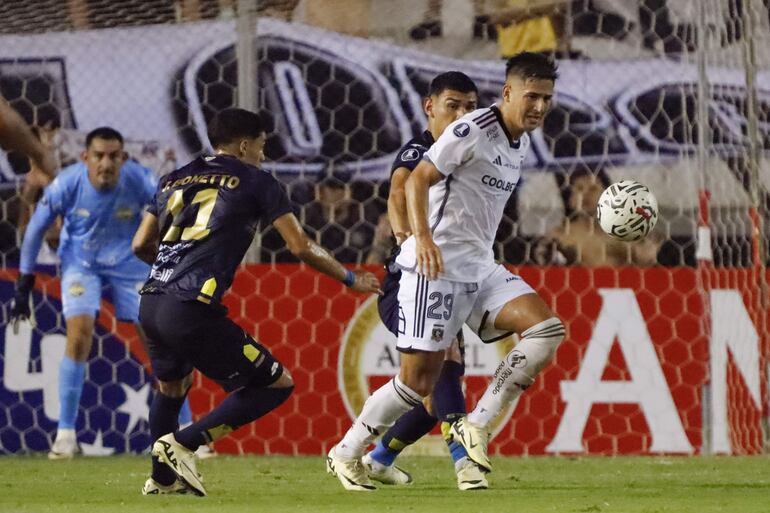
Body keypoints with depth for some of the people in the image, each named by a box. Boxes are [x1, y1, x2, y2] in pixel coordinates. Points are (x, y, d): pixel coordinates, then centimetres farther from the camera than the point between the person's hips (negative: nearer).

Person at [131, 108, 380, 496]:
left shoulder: (175, 180, 21)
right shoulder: (254, 182, 5)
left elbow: (140, 245, 22)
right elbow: (300, 247, 4)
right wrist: (350, 279, 19)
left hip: (151, 303, 7)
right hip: (192, 311, -7)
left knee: (171, 386, 34)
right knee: (276, 384, 4)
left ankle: (162, 478, 37)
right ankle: (182, 444, -4)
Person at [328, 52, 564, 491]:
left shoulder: (521, 143, 12)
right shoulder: (472, 131, -14)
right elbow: (418, 179, -18)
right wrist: (422, 237, -30)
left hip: (481, 270, 8)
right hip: (437, 269, -8)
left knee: (548, 330, -13)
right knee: (419, 380, -7)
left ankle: (476, 425, -6)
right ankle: (346, 453, 12)